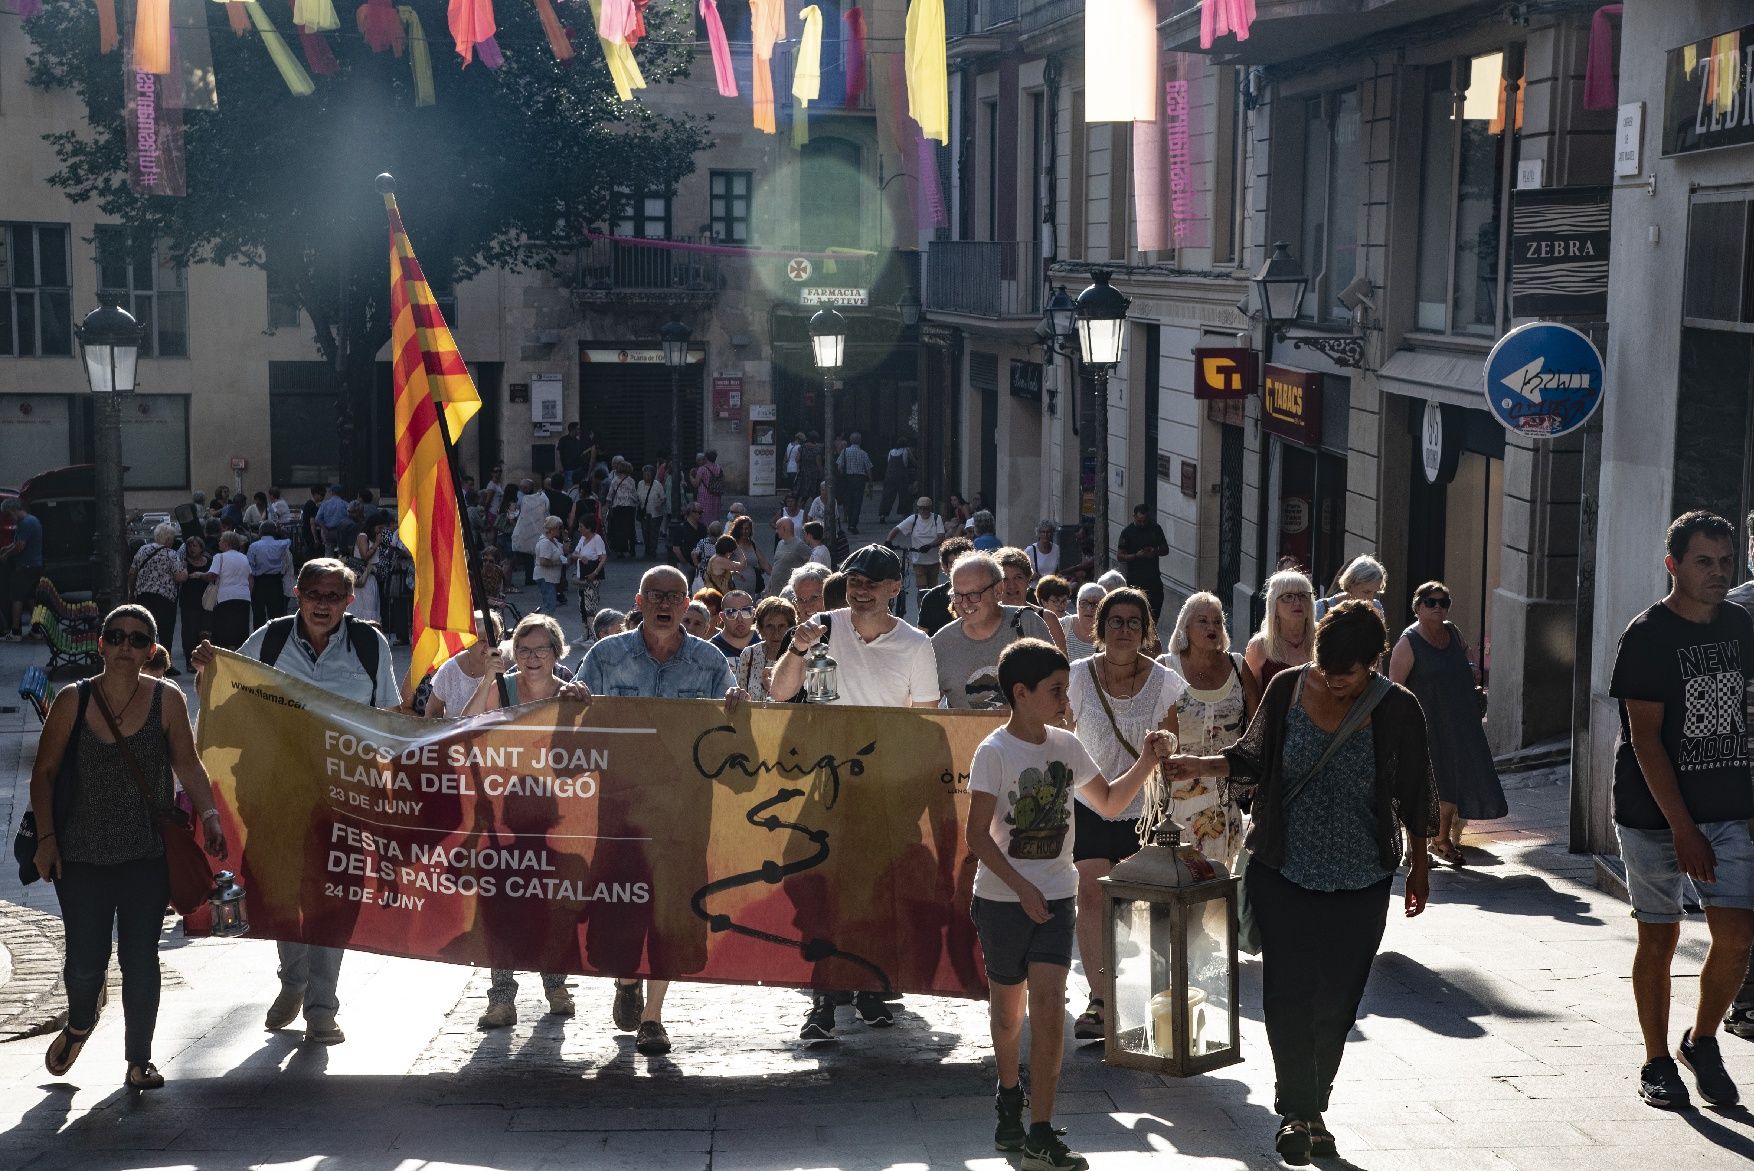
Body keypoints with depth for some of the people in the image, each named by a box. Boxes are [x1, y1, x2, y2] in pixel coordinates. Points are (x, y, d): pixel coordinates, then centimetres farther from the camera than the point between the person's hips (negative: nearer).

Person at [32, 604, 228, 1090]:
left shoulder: (167, 700, -2)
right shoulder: (73, 700, -3)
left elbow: (188, 765, 3)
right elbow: (44, 771, 3)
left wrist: (209, 815, -11)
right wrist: (46, 836, -4)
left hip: (147, 857, 0)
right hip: (81, 857, 0)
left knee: (140, 960, 3)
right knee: (85, 959, 5)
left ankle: (140, 1060, 19)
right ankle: (80, 1024, 39)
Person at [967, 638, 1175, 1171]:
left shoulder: (1067, 746, 4)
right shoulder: (994, 752, -11)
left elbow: (1109, 801, 16)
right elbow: (978, 836, -12)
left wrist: (1146, 764, 1)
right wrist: (1022, 887, -16)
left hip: (1055, 896, 3)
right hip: (1002, 898, -3)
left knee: (1048, 1005, -10)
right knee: (1007, 1006, 11)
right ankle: (1010, 1096, 38)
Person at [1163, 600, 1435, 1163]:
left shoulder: (1396, 708, -8)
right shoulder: (1288, 688, -5)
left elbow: (1414, 796, 3)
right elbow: (1254, 758, 8)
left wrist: (1419, 867, 10)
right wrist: (1203, 765, -9)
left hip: (1360, 883, 0)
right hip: (1284, 874, 0)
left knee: (1336, 1001, 8)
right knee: (1288, 993, -6)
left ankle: (1311, 1107, 25)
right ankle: (1297, 1111, 4)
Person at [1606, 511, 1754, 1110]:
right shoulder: (1647, 636, -10)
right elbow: (1645, 738, -14)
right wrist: (1683, 829, -17)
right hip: (1655, 814, -4)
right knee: (1659, 937, 4)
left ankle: (1702, 1040, 20)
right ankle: (1657, 1064, 18)